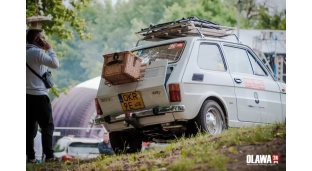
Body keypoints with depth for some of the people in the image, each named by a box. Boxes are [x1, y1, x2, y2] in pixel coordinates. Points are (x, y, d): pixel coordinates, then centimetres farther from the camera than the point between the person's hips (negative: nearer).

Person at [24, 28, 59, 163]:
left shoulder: (27, 53, 15)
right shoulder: (37, 52, -12)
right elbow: (55, 64, -17)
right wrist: (49, 49, -6)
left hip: (27, 95, 8)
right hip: (38, 95, -8)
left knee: (29, 127, 6)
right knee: (47, 126, -2)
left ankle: (30, 156, 5)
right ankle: (49, 155, -5)